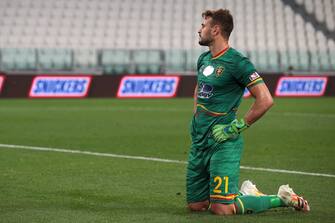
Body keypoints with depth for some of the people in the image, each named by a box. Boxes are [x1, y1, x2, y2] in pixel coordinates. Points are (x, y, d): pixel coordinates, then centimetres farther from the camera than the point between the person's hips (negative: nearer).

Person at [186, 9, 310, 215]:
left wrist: (236, 127, -17)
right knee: (196, 205, 10)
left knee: (222, 209, -14)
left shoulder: (237, 62, -14)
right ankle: (246, 192, 31)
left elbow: (265, 100, -20)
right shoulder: (204, 59, 11)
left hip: (223, 143, -8)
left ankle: (282, 199, 5)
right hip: (199, 140, 8)